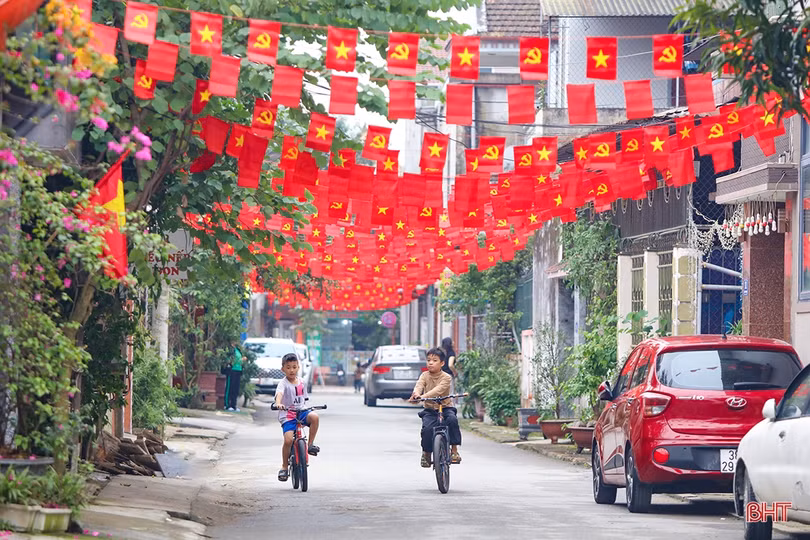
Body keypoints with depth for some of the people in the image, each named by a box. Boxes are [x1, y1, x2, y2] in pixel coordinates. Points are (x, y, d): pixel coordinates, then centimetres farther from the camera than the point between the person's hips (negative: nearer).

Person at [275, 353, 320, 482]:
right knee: (288, 440, -20)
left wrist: (304, 410, 10)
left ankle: (310, 444, -11)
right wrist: (278, 404, -48)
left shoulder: (301, 383, 10)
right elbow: (279, 394, -28)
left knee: (314, 417, -28)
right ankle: (284, 467, -3)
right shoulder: (283, 383, -8)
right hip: (287, 415, -4)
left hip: (300, 412, 4)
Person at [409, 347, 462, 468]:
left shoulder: (446, 377, -9)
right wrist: (416, 393, -43)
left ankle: (454, 450, -19)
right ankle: (426, 453, -1)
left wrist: (424, 396, -40)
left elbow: (438, 390, -25)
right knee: (427, 427, -25)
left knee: (452, 419, -31)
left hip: (445, 407, -1)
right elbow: (419, 385, -18)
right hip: (430, 409, 1)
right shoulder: (425, 375, 1)